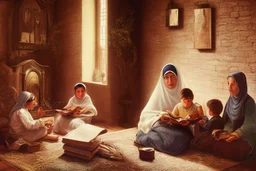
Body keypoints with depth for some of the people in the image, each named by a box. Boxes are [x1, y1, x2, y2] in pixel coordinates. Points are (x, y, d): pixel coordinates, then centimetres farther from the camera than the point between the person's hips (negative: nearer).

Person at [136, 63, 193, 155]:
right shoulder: (159, 93, 2)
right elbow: (146, 114, -2)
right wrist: (159, 116, -21)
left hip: (178, 128, 4)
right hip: (161, 125, -4)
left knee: (185, 136, -30)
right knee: (173, 138, -35)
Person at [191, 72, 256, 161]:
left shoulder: (249, 102, -17)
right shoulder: (231, 100, 3)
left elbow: (249, 125, -20)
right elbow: (228, 120, 3)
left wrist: (232, 136, -24)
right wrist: (226, 132, -15)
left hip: (246, 137, -4)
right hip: (232, 132, 5)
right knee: (203, 140, -13)